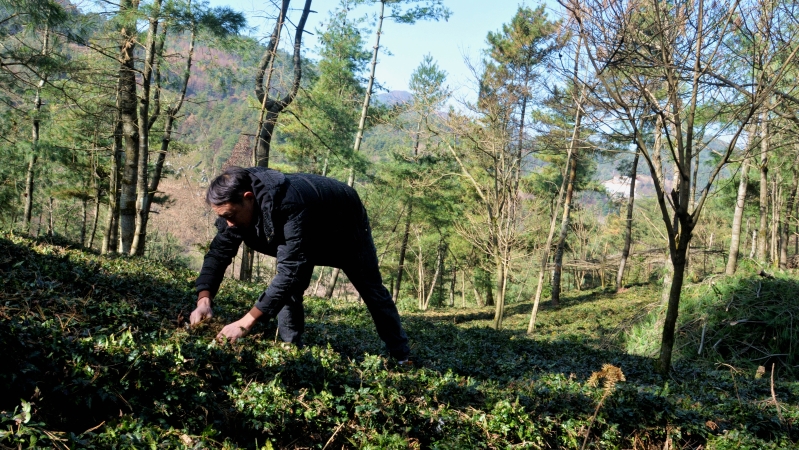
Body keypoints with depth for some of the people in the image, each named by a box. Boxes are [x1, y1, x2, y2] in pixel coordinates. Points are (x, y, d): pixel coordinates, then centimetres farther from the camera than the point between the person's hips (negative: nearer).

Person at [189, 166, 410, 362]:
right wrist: (204, 300, -36)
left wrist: (245, 322, -54)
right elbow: (219, 252, -20)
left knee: (371, 289, 8)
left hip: (345, 224, -6)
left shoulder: (288, 205, -49)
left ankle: (401, 357, 24)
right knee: (287, 289, -7)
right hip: (311, 233, 6)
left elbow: (290, 269, -52)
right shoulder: (234, 203, -26)